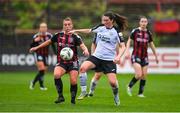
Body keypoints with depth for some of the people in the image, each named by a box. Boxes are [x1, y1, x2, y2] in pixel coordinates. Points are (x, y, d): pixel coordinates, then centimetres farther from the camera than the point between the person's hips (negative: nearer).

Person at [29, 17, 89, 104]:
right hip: (61, 62, 1)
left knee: (73, 81, -13)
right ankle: (60, 96, -14)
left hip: (73, 63, -1)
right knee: (56, 75, -28)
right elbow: (49, 41, 17)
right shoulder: (59, 35, 2)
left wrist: (85, 50, -43)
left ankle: (73, 100, 13)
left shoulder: (75, 37, -5)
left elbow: (82, 45, -19)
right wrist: (37, 47, 22)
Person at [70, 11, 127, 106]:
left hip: (109, 59, -4)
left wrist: (118, 56, -26)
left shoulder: (116, 32, -8)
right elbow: (89, 31, 23)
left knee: (113, 82, -13)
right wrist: (76, 31, 20)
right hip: (97, 56, 4)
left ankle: (116, 97, 19)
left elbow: (123, 46, -9)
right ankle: (83, 92, -12)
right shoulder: (100, 28, 5)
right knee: (83, 68, -22)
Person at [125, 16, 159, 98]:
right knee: (139, 75, -16)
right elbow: (129, 41, 0)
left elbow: (151, 45, 17)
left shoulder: (148, 33, 7)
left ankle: (140, 93, 14)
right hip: (136, 56, -4)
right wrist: (127, 51, -13)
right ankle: (129, 86, 9)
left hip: (145, 57, 4)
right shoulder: (135, 31, -5)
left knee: (144, 76, 1)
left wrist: (156, 56, 20)